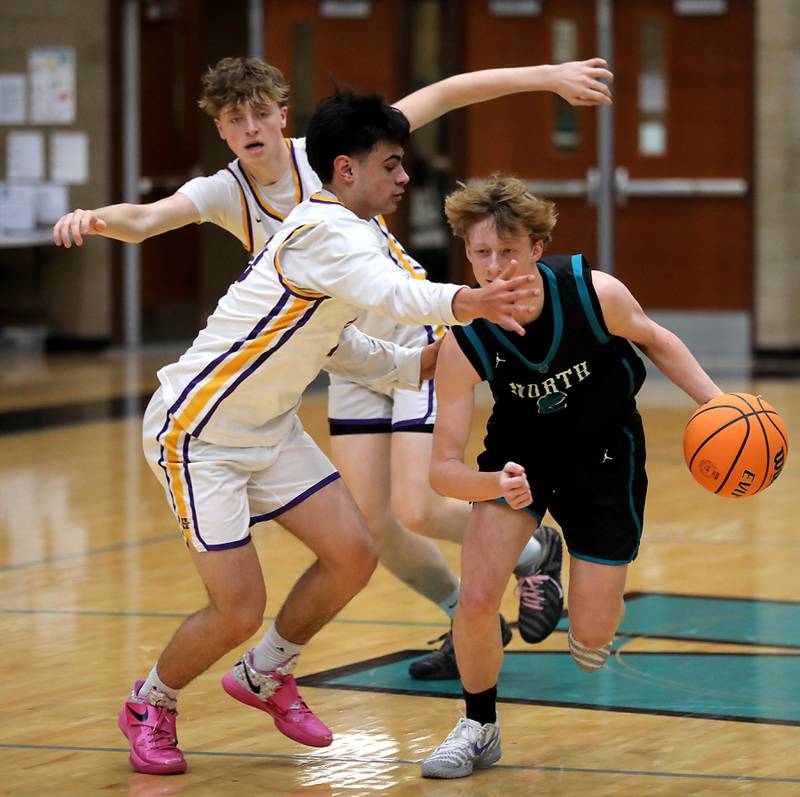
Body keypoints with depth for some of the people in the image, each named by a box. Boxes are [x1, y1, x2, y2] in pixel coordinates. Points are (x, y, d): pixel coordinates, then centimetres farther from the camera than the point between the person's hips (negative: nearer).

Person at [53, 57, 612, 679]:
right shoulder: (225, 192, -7)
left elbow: (443, 95, -14)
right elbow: (146, 218, -26)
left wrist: (546, 76, -19)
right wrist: (95, 218, -49)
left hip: (415, 340, -5)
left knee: (415, 512, -12)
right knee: (369, 522, -2)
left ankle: (535, 551, 17)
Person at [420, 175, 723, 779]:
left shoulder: (596, 293, -29)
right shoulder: (464, 344, -28)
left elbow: (654, 339, -5)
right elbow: (444, 468, -27)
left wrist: (716, 403, -14)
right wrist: (497, 485, -48)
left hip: (604, 451, 0)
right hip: (520, 449, 0)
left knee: (591, 636, 1)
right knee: (476, 600, -16)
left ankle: (597, 623, 41)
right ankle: (479, 729, 11)